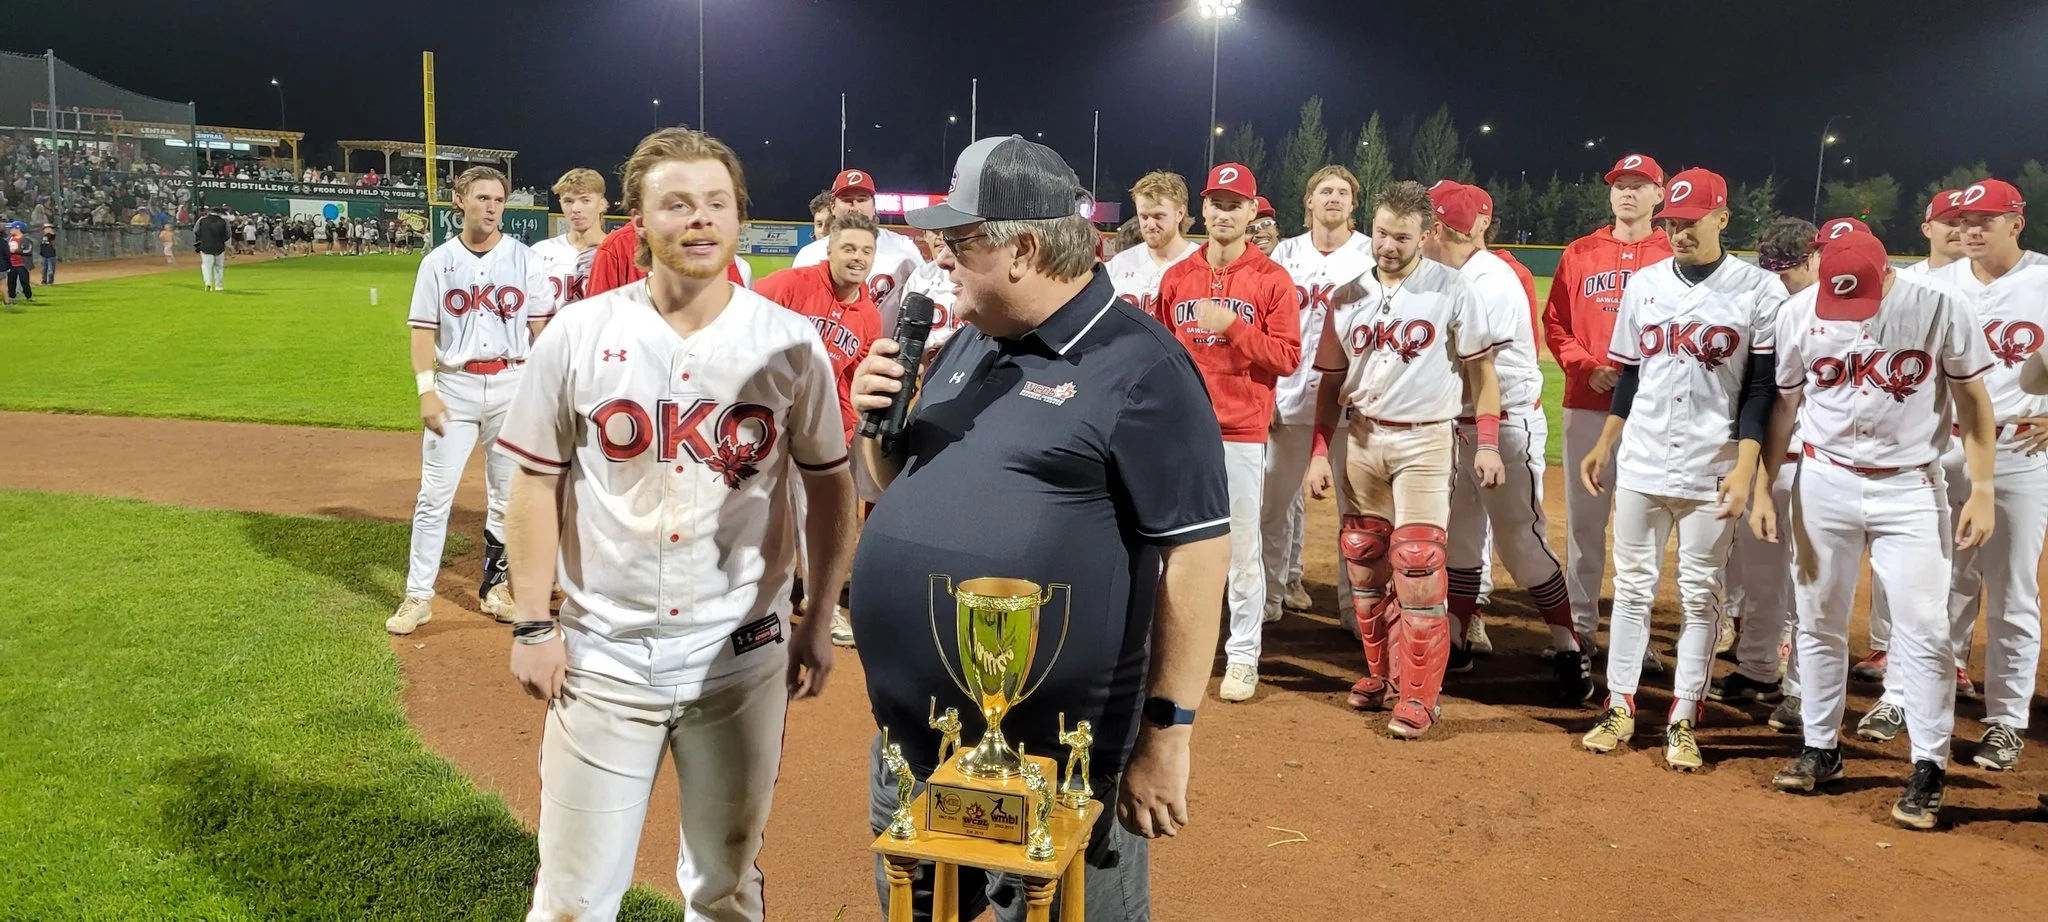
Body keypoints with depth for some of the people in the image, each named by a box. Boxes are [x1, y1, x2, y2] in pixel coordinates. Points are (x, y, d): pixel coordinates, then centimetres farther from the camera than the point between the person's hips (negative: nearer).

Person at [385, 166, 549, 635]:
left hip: (512, 384, 1)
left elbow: (540, 328, 3)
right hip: (455, 385, 0)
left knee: (507, 495, 9)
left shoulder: (524, 259, 2)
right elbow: (422, 330, 1)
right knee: (434, 495, -1)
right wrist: (426, 391, -8)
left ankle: (495, 585, 23)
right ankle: (418, 596, 6)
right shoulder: (438, 262, 3)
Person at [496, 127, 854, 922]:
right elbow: (539, 481, 2)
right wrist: (533, 624, -1)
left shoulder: (789, 342, -4)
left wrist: (820, 620, 2)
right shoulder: (580, 334, -4)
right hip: (604, 649, 0)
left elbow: (829, 484, 4)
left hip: (742, 653, 0)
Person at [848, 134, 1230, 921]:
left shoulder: (1139, 368, -15)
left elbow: (1197, 553, -17)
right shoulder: (967, 344, 9)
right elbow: (905, 486, 20)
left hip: (1057, 759, -7)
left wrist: (1167, 733, -17)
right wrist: (878, 420, -2)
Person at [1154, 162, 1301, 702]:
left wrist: (1233, 326, -16)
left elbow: (1288, 358, -5)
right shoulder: (1177, 277, 10)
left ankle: (1243, 657, 11)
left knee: (1242, 547, 0)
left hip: (1242, 433, -3)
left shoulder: (1271, 279, -1)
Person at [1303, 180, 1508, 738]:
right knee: (1362, 563, 8)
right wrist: (1319, 452, 6)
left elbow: (1481, 371, -1)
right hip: (1361, 440, 4)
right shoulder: (1349, 297, 7)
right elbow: (1332, 382, 12)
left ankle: (1419, 696, 0)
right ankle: (1382, 672, 25)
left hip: (1425, 441, -4)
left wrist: (1487, 444, -9)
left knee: (1418, 570, -9)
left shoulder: (1451, 291, -4)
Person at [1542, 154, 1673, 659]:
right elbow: (1555, 324, 8)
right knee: (1583, 518, 6)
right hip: (1586, 404, 2)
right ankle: (1579, 627, 16)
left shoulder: (1675, 256, 2)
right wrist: (1586, 367, -8)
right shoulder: (1579, 254, 9)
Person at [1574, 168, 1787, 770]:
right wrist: (1603, 445, 12)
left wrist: (1745, 467, -14)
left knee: (1700, 595, 4)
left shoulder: (1759, 289, -4)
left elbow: (1761, 388, -6)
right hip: (1641, 461, 3)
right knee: (1632, 585, 8)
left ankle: (1683, 721, 13)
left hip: (1713, 470, -3)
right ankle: (1620, 708, 17)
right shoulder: (1645, 284, 7)